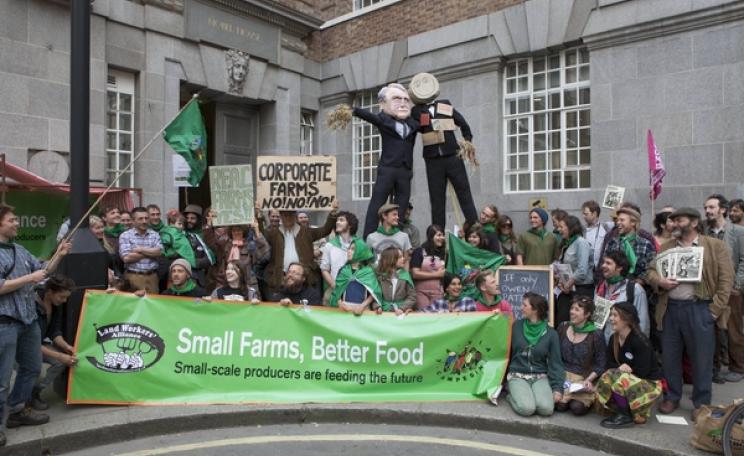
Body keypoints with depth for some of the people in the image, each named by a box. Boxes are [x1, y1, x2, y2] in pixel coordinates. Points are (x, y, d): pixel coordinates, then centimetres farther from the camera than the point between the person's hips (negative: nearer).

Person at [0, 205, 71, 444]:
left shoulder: (20, 250, 12)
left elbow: (43, 271, 15)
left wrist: (58, 256, 1)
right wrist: (29, 278, -17)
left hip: (28, 319, 9)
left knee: (32, 367, 19)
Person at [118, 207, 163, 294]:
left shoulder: (155, 235, 9)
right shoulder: (125, 236, 0)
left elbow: (159, 251, -6)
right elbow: (126, 258, -11)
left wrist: (140, 249, -10)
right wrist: (150, 252, -5)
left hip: (152, 276, 3)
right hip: (133, 276, -3)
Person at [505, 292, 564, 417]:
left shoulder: (550, 333, 0)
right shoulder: (516, 326, 1)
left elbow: (555, 362, 0)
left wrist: (558, 388, -8)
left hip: (540, 377, 1)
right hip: (517, 375, -1)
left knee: (546, 409, -26)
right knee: (526, 408, -27)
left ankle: (533, 397, 5)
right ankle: (513, 396, 5)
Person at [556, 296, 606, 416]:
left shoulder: (596, 335, -6)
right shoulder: (563, 327, 4)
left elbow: (601, 365, -3)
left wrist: (589, 380, -15)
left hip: (583, 379, -2)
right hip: (563, 376, 2)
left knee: (577, 407, -25)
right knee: (559, 405, -23)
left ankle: (588, 400, 9)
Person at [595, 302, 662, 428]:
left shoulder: (640, 341, -21)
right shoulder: (613, 339, 1)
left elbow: (642, 372, -23)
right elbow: (609, 364, -1)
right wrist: (620, 368, -23)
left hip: (649, 383, -7)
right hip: (631, 380, 7)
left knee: (613, 377, -29)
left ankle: (626, 416, -14)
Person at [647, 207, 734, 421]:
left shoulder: (715, 246, 1)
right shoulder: (665, 247, 12)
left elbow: (726, 279, -3)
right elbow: (651, 271, 12)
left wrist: (716, 309, -10)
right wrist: (659, 281, -11)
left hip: (699, 309, -3)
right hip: (670, 308, 4)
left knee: (701, 359, 5)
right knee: (670, 356, 11)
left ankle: (701, 403, 19)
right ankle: (672, 397, 26)